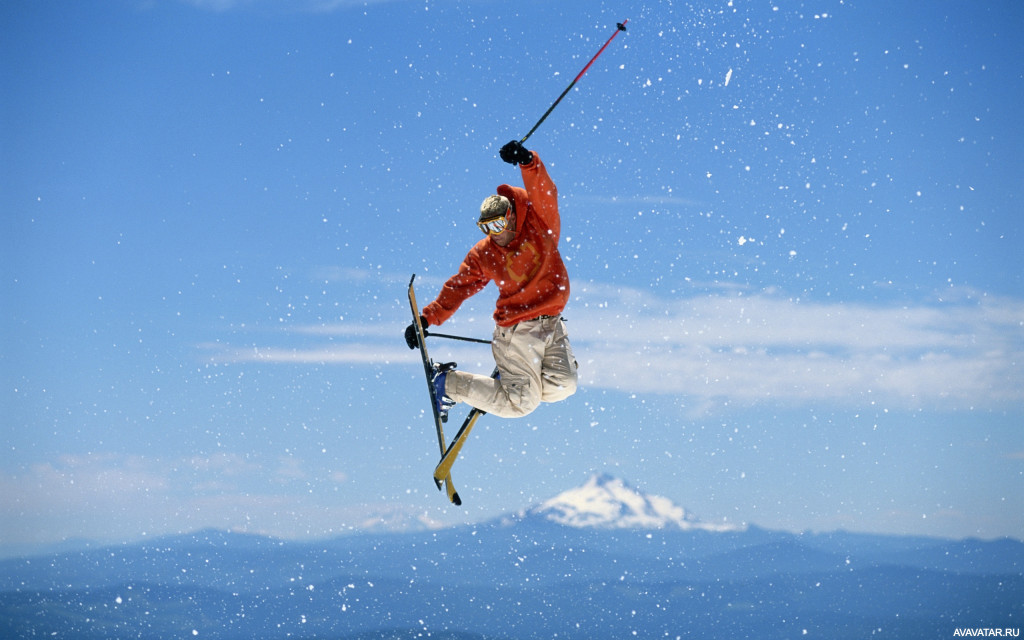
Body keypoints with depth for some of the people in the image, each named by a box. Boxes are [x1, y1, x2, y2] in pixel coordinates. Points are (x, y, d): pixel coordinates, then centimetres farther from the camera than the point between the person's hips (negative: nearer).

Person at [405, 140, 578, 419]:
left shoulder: (540, 225, -5)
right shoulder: (483, 255, -3)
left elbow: (544, 194, -22)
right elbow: (458, 287, 3)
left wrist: (527, 162, -41)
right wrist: (427, 318, -7)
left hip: (552, 323, 3)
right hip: (517, 330, -3)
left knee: (563, 386, -11)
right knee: (521, 403, -6)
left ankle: (508, 378, 16)